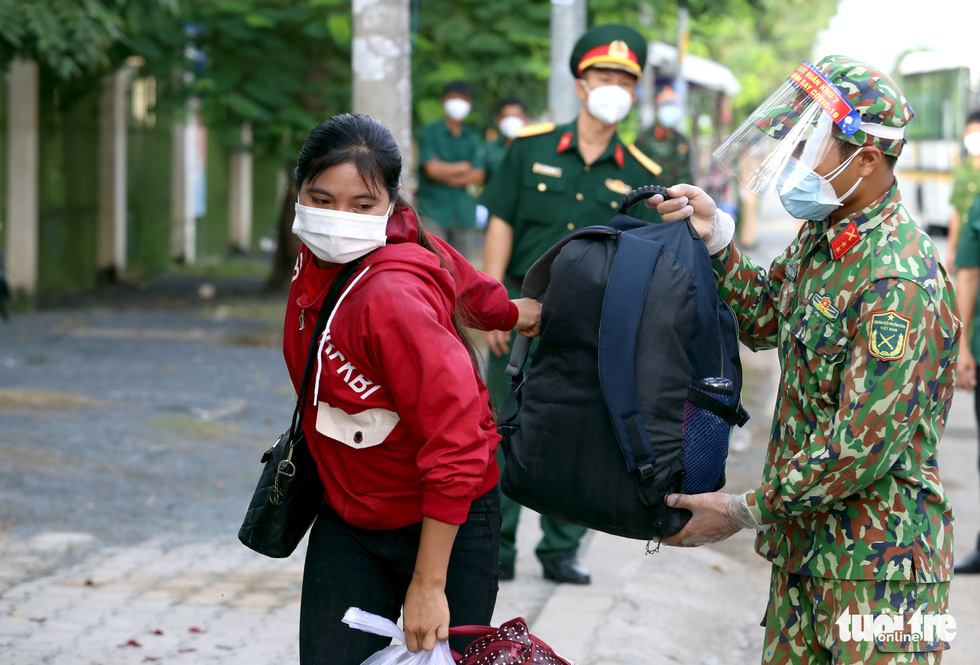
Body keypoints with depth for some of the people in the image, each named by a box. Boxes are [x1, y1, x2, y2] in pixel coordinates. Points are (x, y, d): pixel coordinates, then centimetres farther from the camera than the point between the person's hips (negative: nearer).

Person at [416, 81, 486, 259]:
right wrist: (464, 167, -1)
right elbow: (432, 169, -11)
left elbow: (479, 176, 3)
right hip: (433, 212, -4)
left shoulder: (472, 137, 14)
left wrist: (446, 171, -5)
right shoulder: (428, 133, 2)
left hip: (463, 214, 4)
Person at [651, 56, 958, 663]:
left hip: (878, 557, -9)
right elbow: (765, 321, 21)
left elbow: (864, 447, -25)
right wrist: (715, 236, 5)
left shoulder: (901, 284, -25)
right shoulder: (824, 235, 6)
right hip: (806, 543, 9)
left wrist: (747, 512, -16)